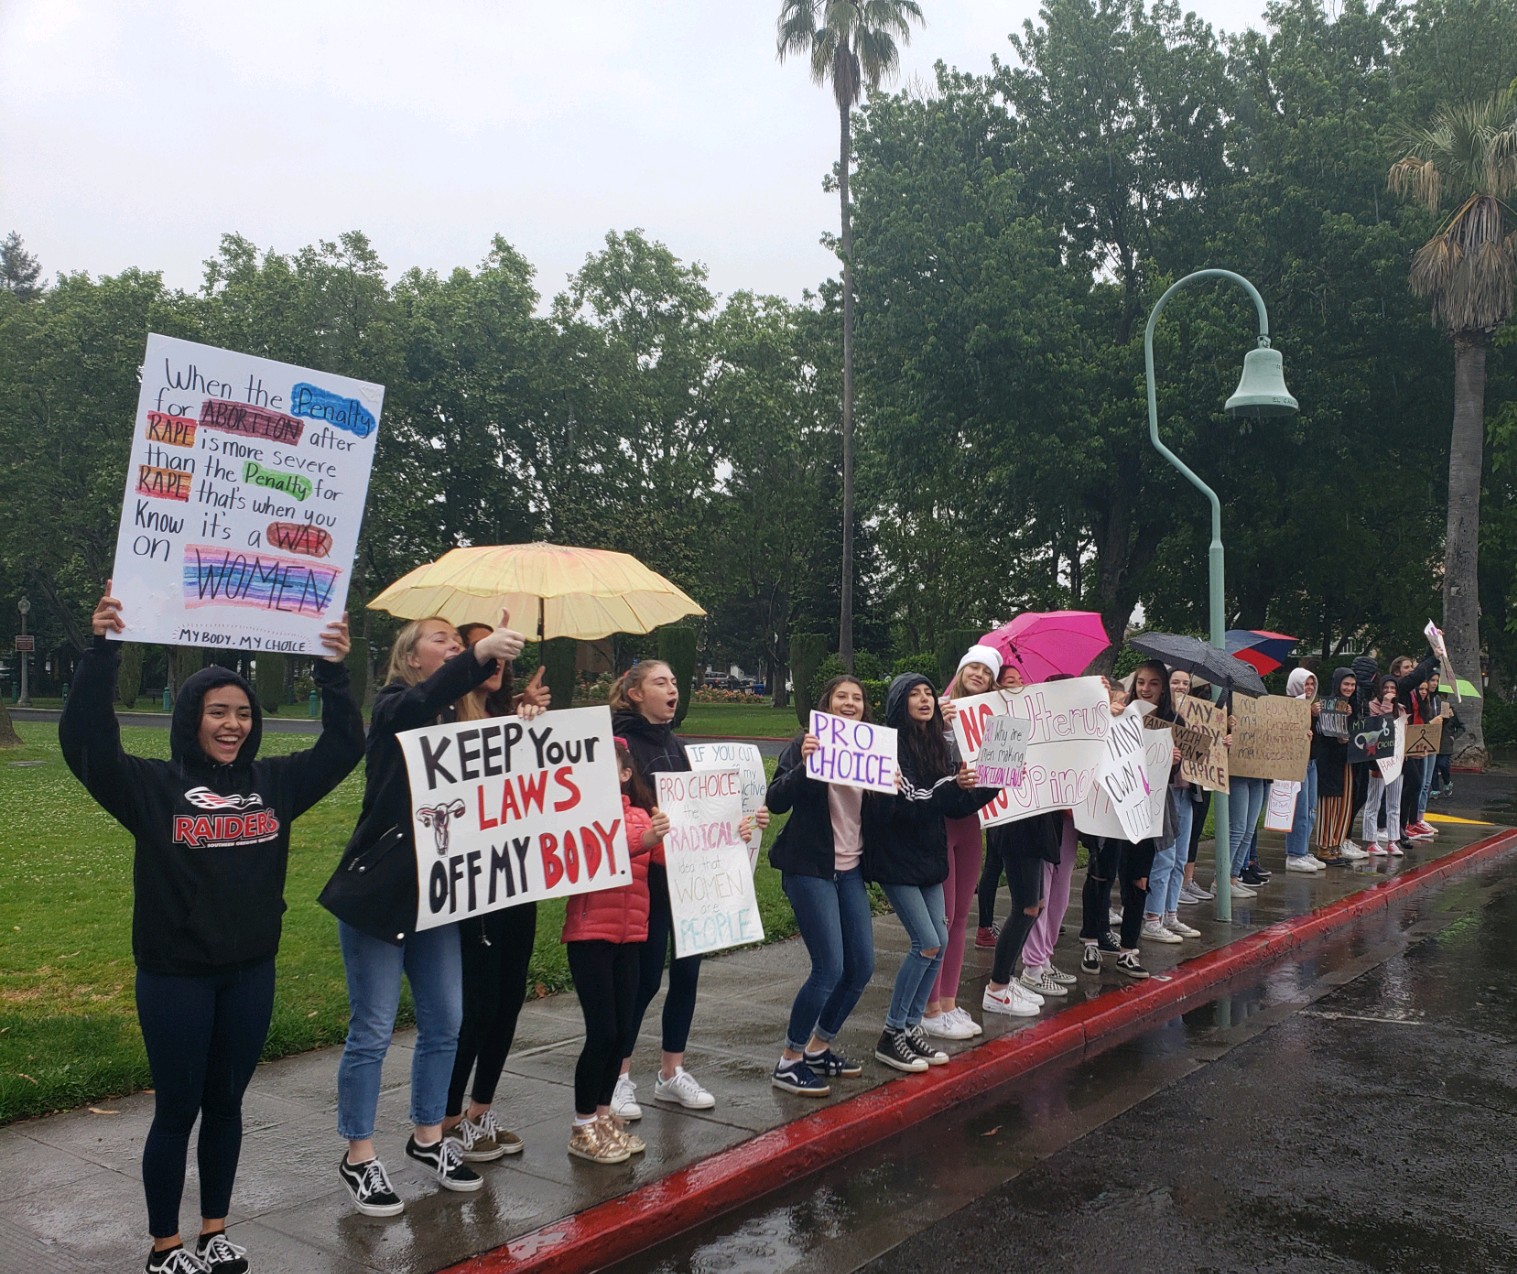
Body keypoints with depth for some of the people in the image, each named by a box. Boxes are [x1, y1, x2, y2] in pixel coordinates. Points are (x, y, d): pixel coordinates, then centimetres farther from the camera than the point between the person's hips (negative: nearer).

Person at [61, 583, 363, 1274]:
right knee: (176, 1110, 8)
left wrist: (333, 671, -10)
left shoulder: (274, 783, 2)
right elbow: (85, 742, -21)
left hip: (250, 973, 4)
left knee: (226, 1104, 16)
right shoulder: (153, 786, -8)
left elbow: (343, 747, 2)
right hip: (174, 977, -3)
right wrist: (102, 652, -30)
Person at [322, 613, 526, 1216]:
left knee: (445, 1024, 13)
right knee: (372, 1031, 1)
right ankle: (359, 1158, 15)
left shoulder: (460, 719, 10)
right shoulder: (394, 707, -7)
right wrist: (480, 655, -48)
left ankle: (428, 1137, 30)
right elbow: (425, 699, -31)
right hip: (378, 890, -6)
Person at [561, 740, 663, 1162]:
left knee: (621, 1030, 9)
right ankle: (583, 1129, 9)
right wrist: (638, 843, -33)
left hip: (629, 936, 5)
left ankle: (603, 1115, 26)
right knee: (602, 1032, -5)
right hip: (589, 934, -5)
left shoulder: (641, 815, 9)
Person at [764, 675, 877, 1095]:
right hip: (810, 869, -6)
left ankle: (819, 1046, 25)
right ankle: (789, 1061, 4)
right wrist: (804, 764, -30)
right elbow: (775, 801, -17)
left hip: (851, 871, 7)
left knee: (862, 966, 6)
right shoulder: (808, 745, -7)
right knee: (830, 968, -11)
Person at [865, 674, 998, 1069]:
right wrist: (953, 786, -32)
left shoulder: (938, 747, 9)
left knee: (939, 943, 6)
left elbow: (953, 806, 7)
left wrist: (991, 785, -4)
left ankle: (912, 1027, 19)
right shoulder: (890, 745, -14)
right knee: (927, 944, -10)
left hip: (929, 856, 8)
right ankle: (891, 1035, 2)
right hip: (896, 858, -8)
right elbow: (909, 804, -25)